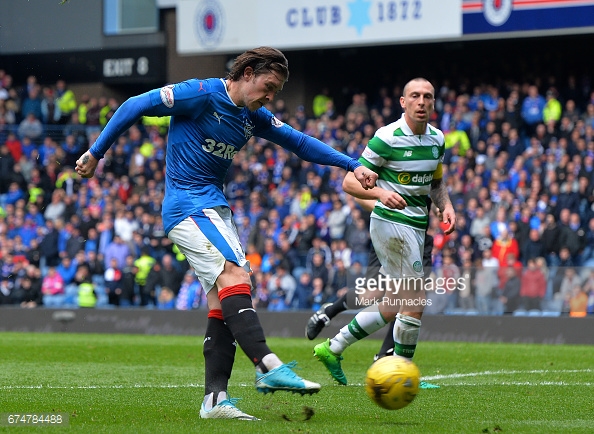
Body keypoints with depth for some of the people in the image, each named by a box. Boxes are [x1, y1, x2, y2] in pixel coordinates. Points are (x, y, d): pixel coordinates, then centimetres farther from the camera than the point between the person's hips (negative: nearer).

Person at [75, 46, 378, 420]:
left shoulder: (254, 118, 11)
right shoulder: (201, 95, -12)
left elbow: (300, 142, 16)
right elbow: (134, 107, -8)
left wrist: (353, 165, 7)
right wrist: (96, 154, -5)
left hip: (215, 209, 9)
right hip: (188, 205, -9)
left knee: (224, 301, 0)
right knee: (234, 275, -25)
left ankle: (215, 400, -2)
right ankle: (268, 368, -38)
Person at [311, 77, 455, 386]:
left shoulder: (437, 139, 9)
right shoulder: (387, 138, -14)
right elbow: (349, 182, -13)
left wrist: (446, 205, 3)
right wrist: (381, 193, -31)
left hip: (416, 227, 8)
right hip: (392, 222, -8)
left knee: (391, 308, 13)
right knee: (414, 303, -11)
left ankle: (332, 349, 24)